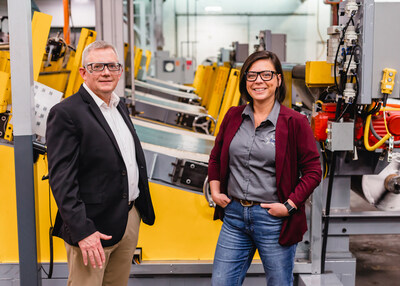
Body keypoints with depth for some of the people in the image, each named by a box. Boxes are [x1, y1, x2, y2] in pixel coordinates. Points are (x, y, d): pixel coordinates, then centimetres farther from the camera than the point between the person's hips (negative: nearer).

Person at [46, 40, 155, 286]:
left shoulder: (120, 106, 12)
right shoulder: (66, 113, -13)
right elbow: (61, 179, -18)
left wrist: (143, 208, 16)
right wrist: (82, 231, -22)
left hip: (131, 218, 8)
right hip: (93, 227, -7)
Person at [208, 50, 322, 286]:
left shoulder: (295, 122, -7)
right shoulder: (233, 116, 6)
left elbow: (313, 170, -5)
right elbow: (216, 156, 18)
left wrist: (290, 205, -12)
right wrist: (215, 190, 7)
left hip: (274, 219, -3)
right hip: (234, 215, 4)